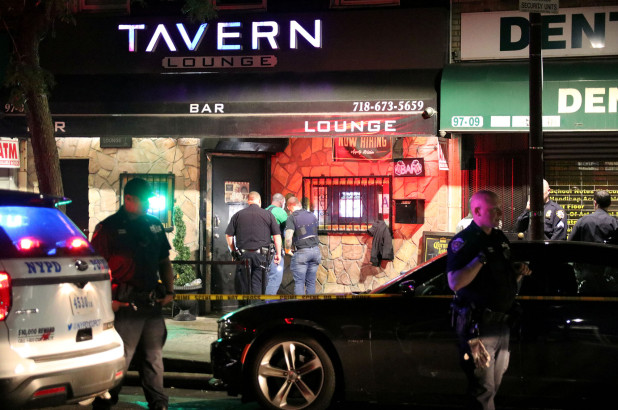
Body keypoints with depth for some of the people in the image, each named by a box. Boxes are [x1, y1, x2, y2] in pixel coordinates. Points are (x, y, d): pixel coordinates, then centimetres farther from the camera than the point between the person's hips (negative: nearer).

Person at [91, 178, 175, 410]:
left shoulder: (154, 225, 15)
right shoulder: (108, 228, -5)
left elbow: (164, 261, 22)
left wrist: (169, 291, 11)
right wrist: (107, 300, -16)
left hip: (153, 303, 6)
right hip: (125, 304, -6)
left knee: (154, 357, 14)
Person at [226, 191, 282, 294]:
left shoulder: (238, 215, 7)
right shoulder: (268, 215, 4)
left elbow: (229, 236, 8)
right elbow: (277, 235, 3)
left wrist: (233, 251, 20)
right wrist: (278, 253, 10)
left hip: (243, 255, 1)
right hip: (261, 255, -1)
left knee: (243, 287, 8)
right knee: (258, 286, -2)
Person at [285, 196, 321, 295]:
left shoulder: (292, 217, -8)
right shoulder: (312, 215, 11)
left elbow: (288, 237, -19)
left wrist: (287, 249, -4)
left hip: (301, 252, -5)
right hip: (315, 249, 5)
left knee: (299, 282, -1)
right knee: (311, 282, 10)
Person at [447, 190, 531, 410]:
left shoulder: (500, 238, 14)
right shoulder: (463, 242, -10)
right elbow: (455, 282, -23)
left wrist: (519, 271, 4)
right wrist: (482, 258, -26)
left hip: (502, 324, 8)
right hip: (478, 325, -8)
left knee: (493, 386, 16)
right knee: (484, 390, -8)